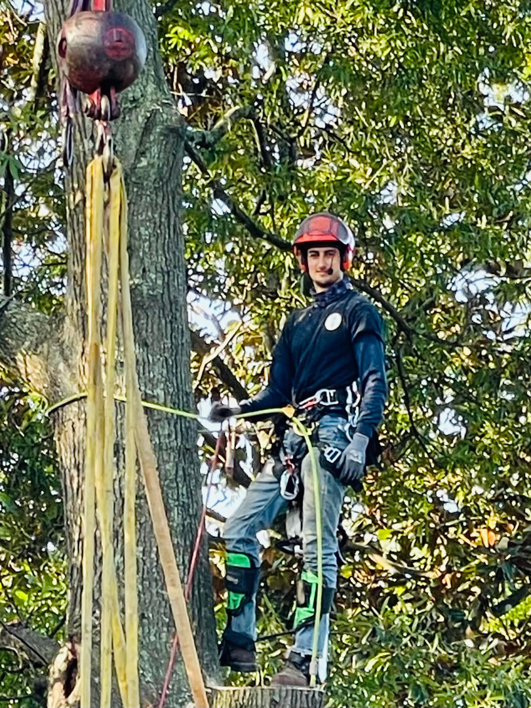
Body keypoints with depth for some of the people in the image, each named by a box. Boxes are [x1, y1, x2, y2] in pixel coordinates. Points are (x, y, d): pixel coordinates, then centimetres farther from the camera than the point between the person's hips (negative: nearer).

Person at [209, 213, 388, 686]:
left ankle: (304, 661, -19)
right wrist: (239, 410, 3)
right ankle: (239, 644, 2)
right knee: (239, 530, -1)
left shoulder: (358, 312, 5)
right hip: (296, 439, 8)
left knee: (318, 545, -15)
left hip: (334, 433, -8)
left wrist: (360, 441, -19)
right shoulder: (298, 323, 26)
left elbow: (375, 383, -5)